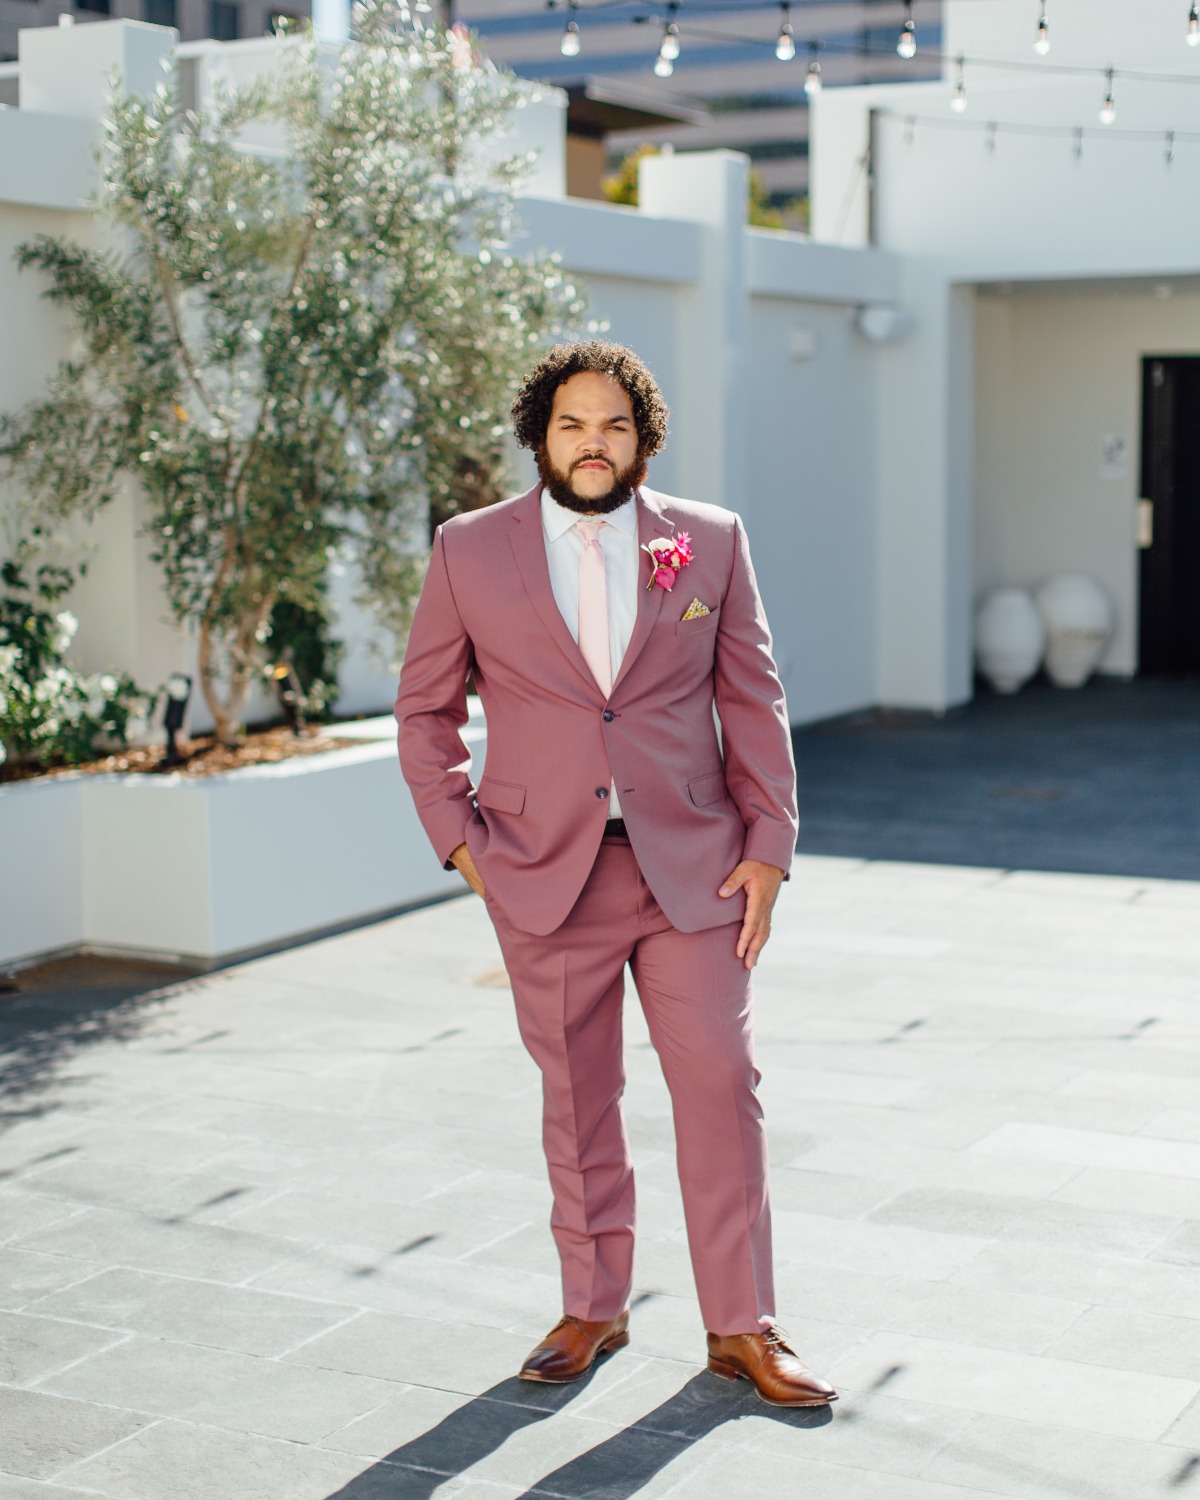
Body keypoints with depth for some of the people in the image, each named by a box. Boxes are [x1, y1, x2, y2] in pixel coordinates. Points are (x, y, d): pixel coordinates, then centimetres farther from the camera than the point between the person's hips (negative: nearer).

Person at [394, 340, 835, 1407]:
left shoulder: (710, 541, 3)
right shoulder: (471, 550, 2)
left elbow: (755, 702, 5)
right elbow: (426, 709, 9)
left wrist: (768, 848, -1)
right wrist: (460, 840, 0)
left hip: (690, 866, 0)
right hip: (546, 876, 0)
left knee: (721, 1087, 0)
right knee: (577, 1099, 9)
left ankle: (741, 1329, 12)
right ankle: (594, 1309, 26)